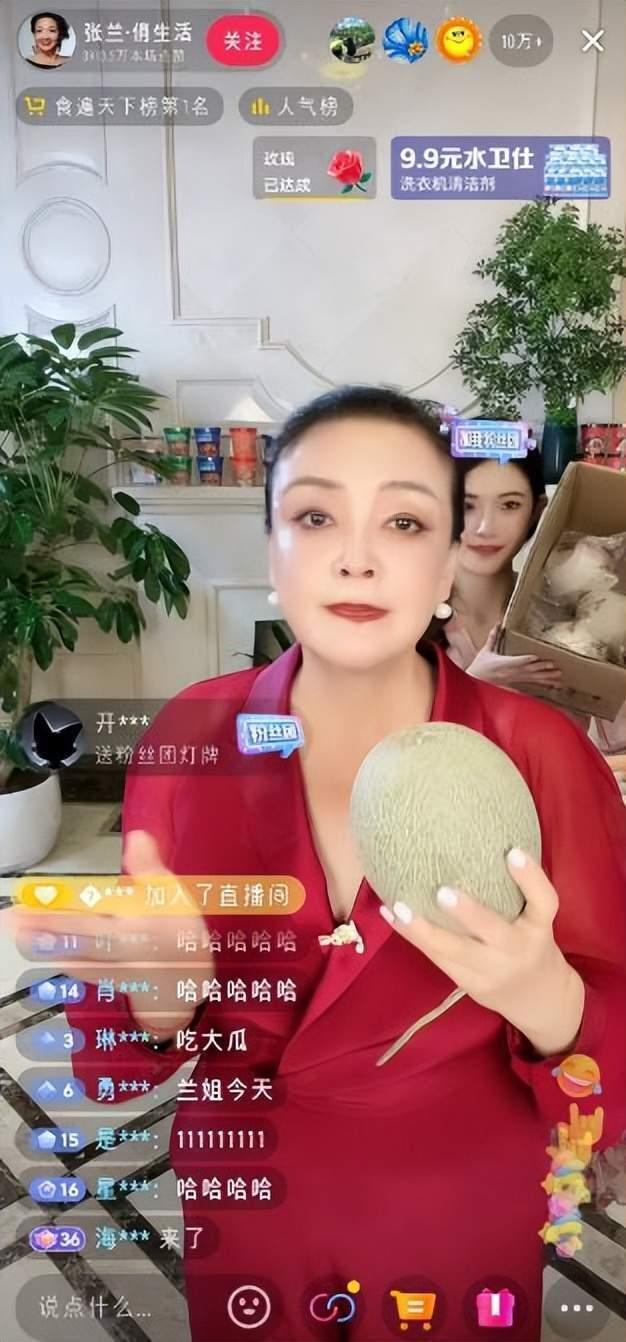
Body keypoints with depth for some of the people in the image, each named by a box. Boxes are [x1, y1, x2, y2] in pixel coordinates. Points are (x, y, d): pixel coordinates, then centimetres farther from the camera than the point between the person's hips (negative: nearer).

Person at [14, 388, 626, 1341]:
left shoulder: (541, 754, -19)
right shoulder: (189, 735, -15)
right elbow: (127, 1056, -8)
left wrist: (544, 997, -36)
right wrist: (164, 986, -30)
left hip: (462, 1227, 0)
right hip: (245, 1211, 1)